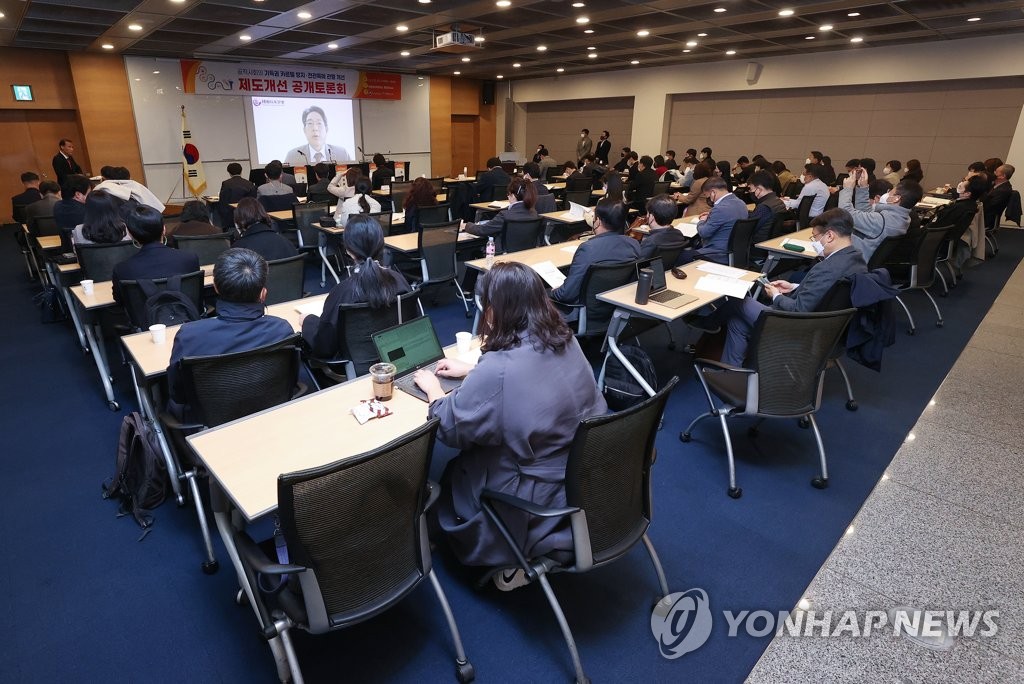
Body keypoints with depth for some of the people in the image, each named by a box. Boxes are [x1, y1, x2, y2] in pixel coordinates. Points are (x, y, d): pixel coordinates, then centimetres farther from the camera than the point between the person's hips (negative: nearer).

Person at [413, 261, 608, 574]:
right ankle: (522, 554, 25)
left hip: (542, 501, -7)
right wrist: (472, 372, 17)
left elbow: (450, 427, -14)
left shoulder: (499, 369, -29)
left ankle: (512, 560, 15)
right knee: (465, 462, 25)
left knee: (449, 476, 19)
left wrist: (432, 387, 4)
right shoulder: (566, 341, -7)